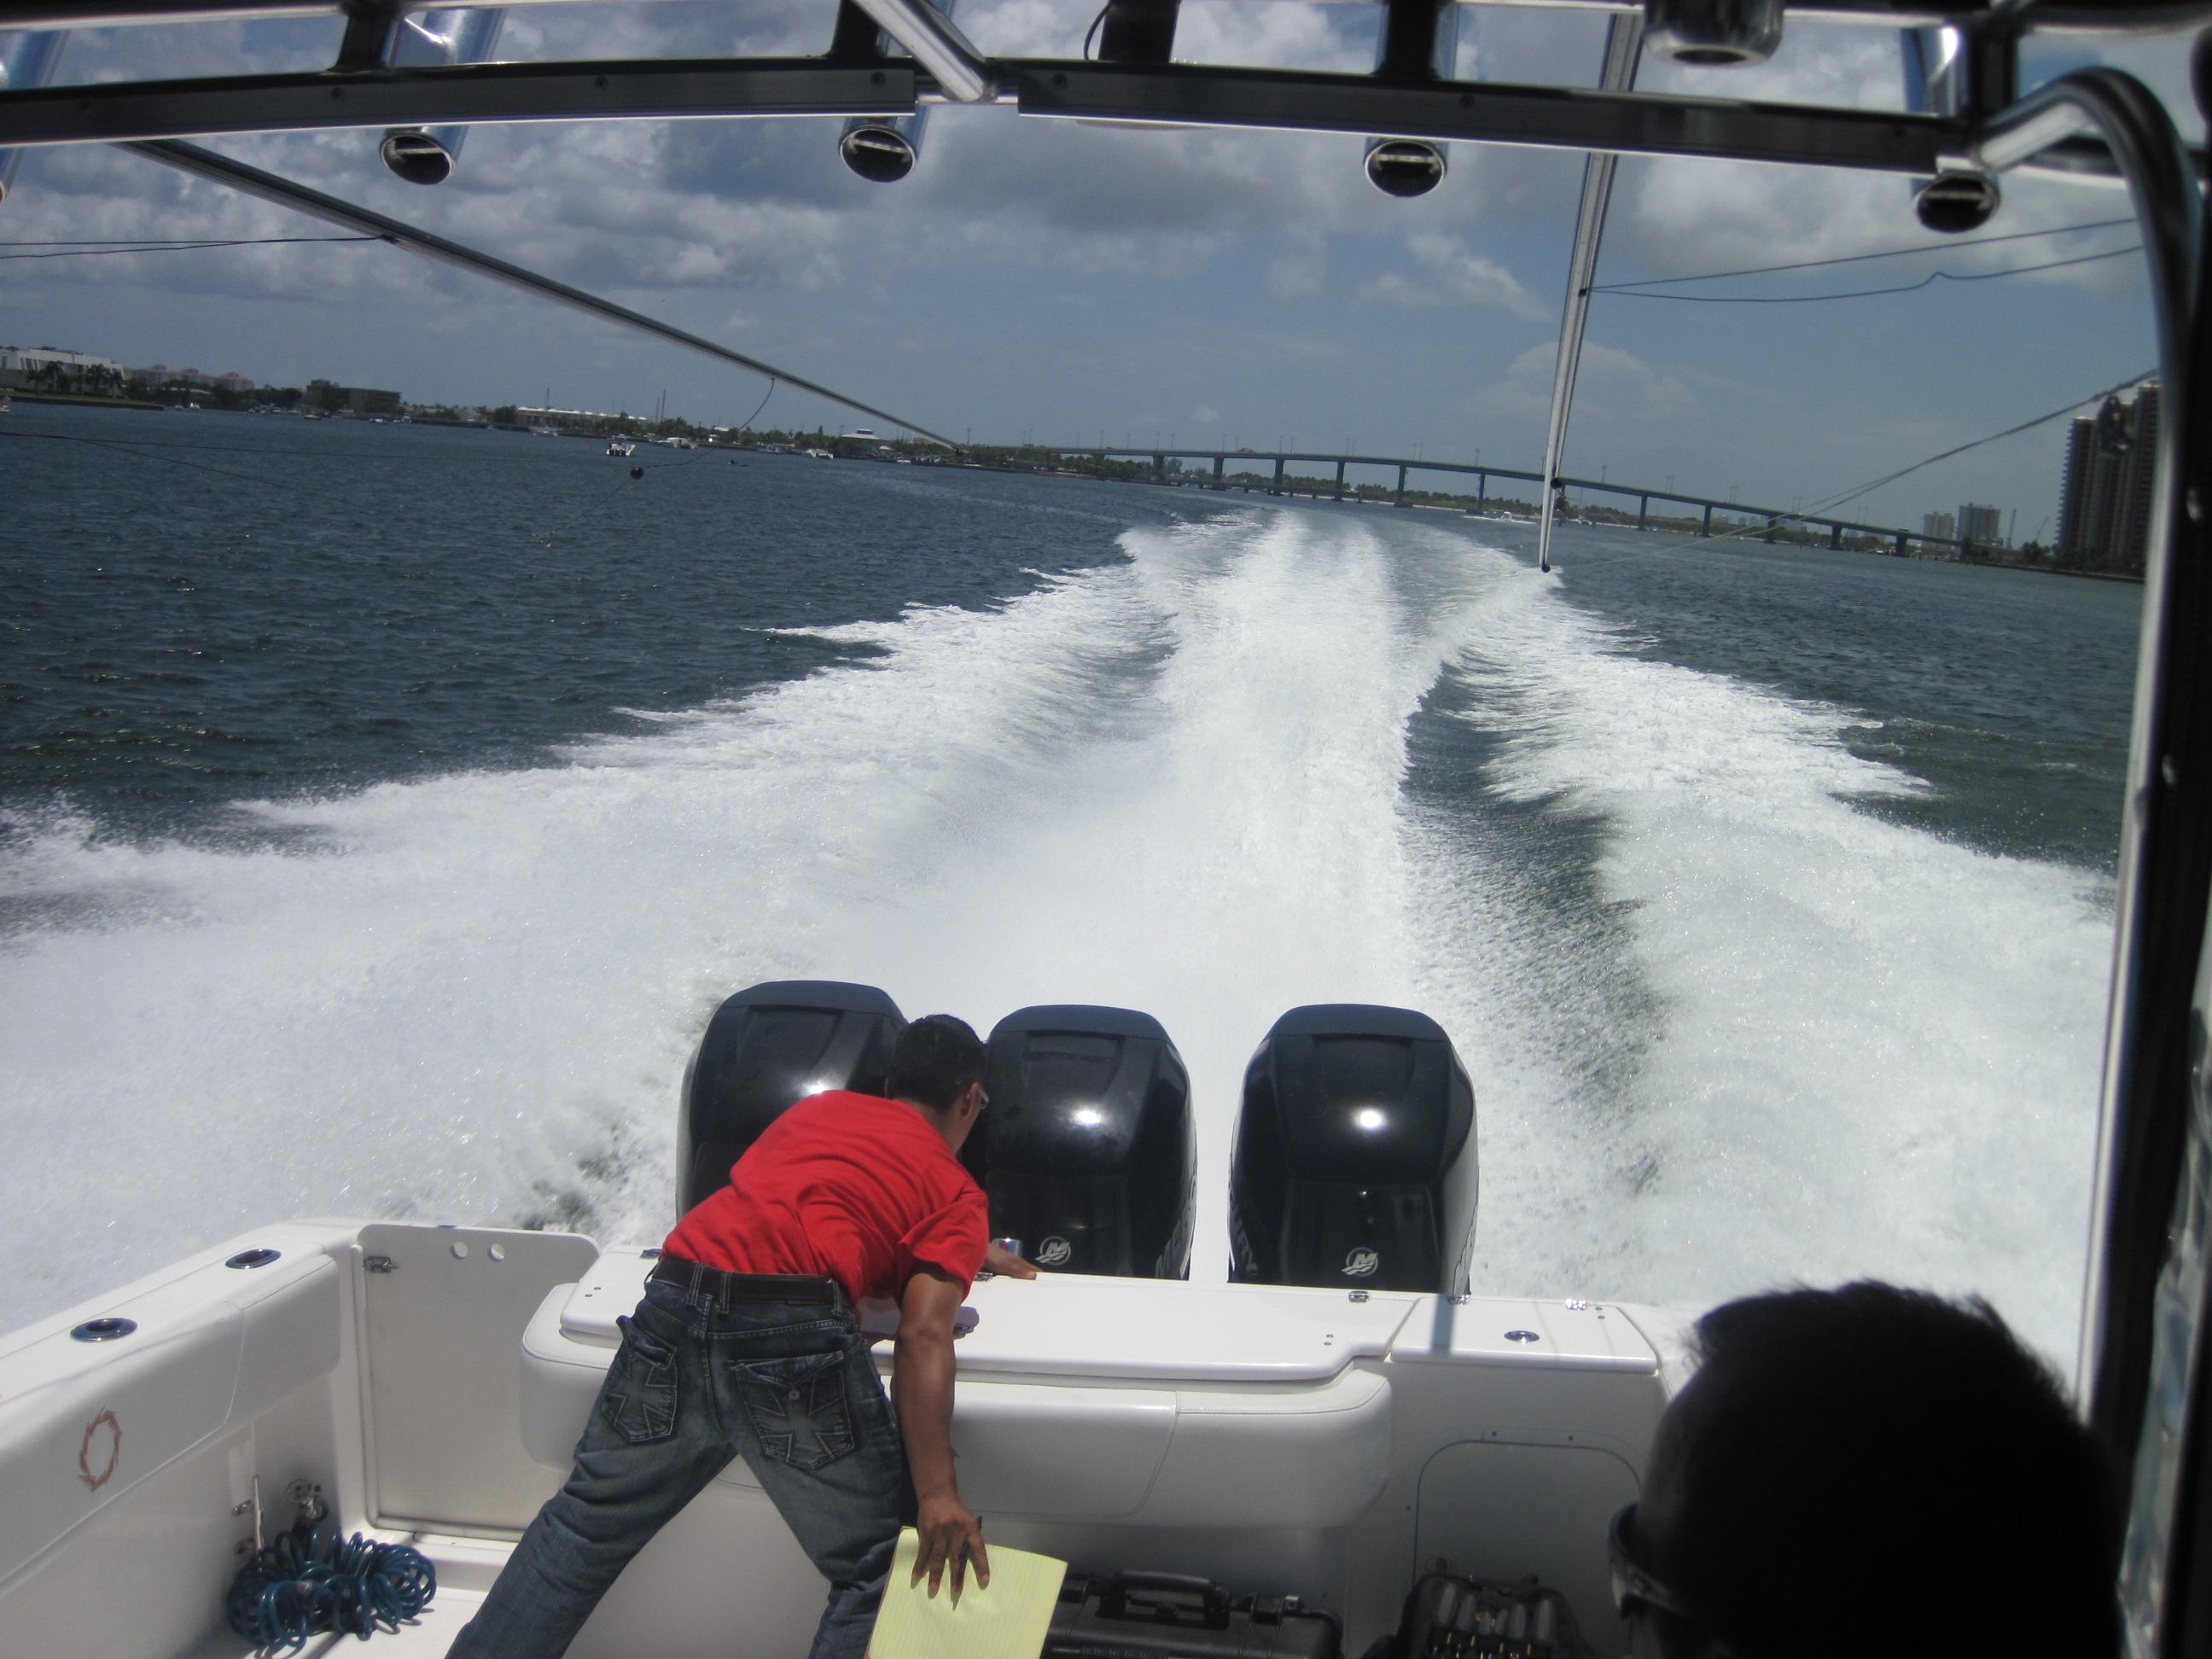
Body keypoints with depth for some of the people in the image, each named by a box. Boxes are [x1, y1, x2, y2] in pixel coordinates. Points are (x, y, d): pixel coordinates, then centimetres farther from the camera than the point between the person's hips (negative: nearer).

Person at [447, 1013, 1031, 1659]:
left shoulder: (821, 1107, 27)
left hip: (674, 1307, 6)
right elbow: (923, 1338, -5)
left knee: (584, 1525, 21)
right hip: (794, 1334, -6)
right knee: (879, 1571, 6)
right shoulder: (958, 1196, 10)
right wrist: (938, 1495, -11)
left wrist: (974, 1250, 53)